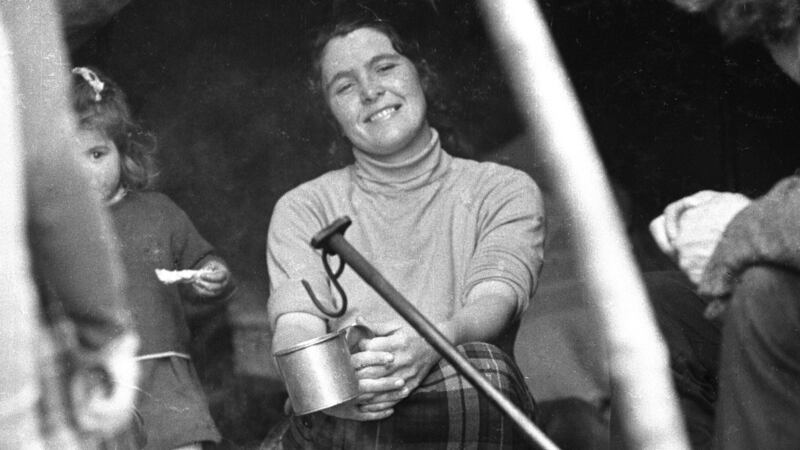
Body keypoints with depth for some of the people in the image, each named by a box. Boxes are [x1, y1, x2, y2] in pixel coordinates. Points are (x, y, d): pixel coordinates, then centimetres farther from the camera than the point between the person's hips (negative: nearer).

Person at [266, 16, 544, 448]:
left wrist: (431, 343, -31)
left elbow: (495, 298, -6)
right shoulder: (303, 209, 16)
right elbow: (294, 325, -1)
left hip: (471, 408, 1)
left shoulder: (504, 190, 14)